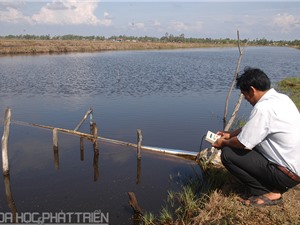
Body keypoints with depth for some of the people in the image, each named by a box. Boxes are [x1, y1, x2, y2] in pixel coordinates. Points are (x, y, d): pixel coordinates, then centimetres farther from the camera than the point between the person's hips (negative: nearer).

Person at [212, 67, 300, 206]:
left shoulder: (263, 108, -24)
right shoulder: (281, 98, 5)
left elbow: (243, 143, -19)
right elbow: (253, 128, 17)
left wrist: (224, 142, 0)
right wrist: (231, 134, 17)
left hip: (288, 174, -9)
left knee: (227, 154, -11)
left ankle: (269, 194, -1)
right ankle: (274, 188, 14)